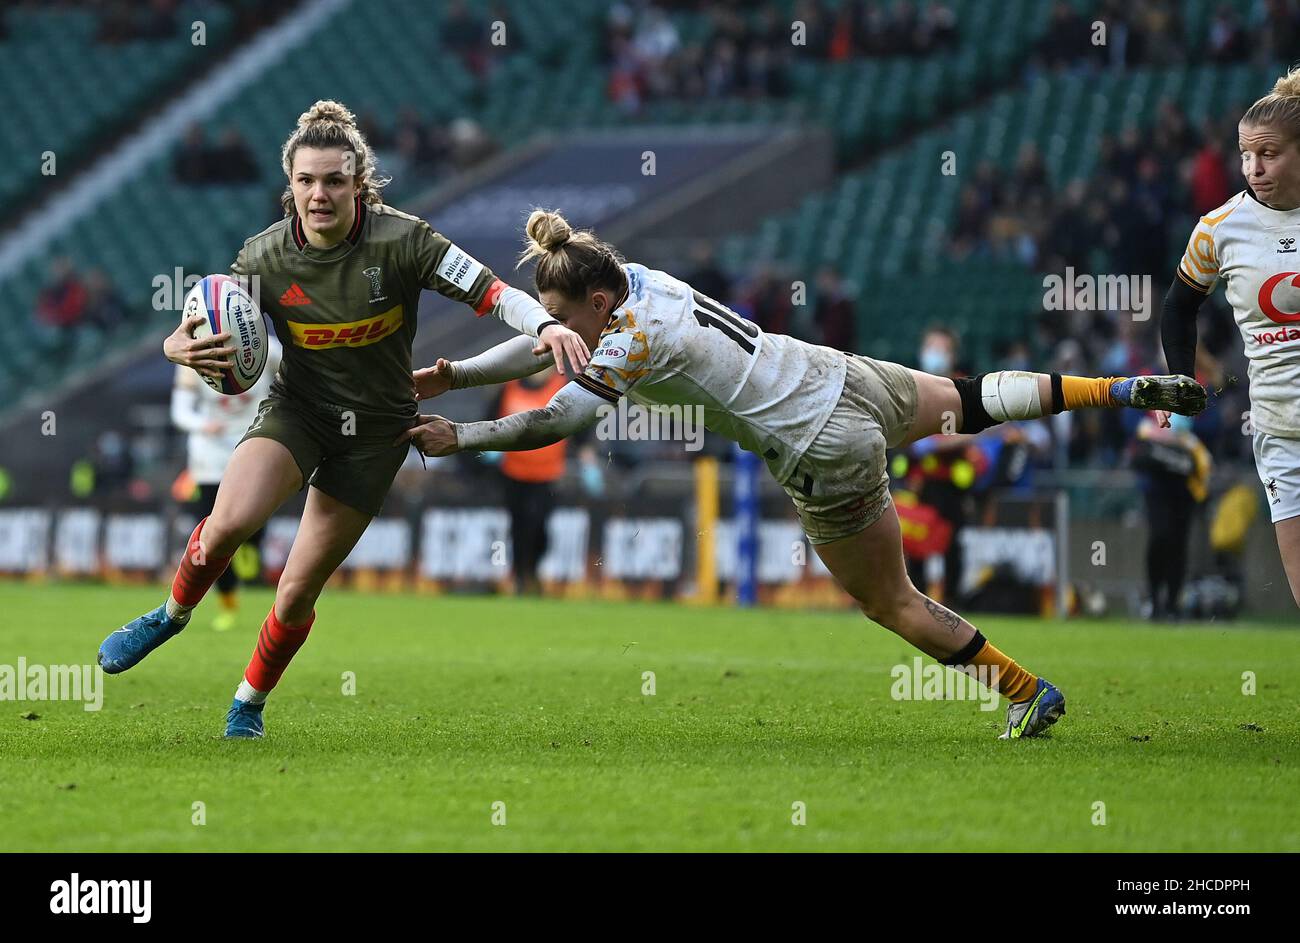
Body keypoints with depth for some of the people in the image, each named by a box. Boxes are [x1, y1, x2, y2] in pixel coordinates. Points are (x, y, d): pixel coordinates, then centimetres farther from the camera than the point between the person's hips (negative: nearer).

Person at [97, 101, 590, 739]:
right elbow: (214, 339, -3)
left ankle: (248, 707, 26)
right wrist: (180, 347, -27)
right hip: (297, 409, 1)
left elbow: (490, 292, -19)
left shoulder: (400, 240, -18)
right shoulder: (264, 258, -12)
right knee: (230, 522, -29)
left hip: (375, 431, -1)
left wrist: (545, 326, -38)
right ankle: (171, 616, 2)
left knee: (298, 591, 0)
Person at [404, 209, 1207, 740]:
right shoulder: (633, 278, -2)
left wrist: (458, 439, -11)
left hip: (828, 453, -8)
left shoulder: (633, 344, -24)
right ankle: (1125, 390, 35)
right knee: (965, 401, 32)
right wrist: (450, 375, 7)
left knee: (891, 603, 11)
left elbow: (549, 426, -20)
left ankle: (1031, 694, 20)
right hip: (842, 377, 8)